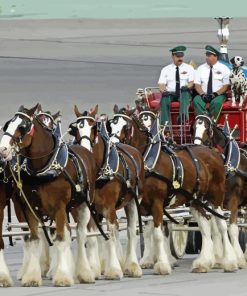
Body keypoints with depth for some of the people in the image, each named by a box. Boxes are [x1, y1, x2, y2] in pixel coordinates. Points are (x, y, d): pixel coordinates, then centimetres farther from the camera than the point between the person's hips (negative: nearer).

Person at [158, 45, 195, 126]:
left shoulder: (189, 68, 14)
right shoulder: (165, 70, 15)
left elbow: (192, 83, 2)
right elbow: (162, 84, 5)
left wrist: (187, 87, -22)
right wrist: (163, 91, -19)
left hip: (184, 93, -1)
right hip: (170, 94, 1)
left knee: (185, 93, -37)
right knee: (164, 99, -34)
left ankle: (183, 116, -57)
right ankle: (165, 124, -39)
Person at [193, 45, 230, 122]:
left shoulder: (224, 69, 4)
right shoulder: (201, 68, 12)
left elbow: (226, 86, -2)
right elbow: (197, 85, 6)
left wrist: (216, 94, -17)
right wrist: (203, 94, -13)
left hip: (218, 95, -3)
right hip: (203, 95, 3)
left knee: (216, 102, -36)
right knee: (196, 100, -30)